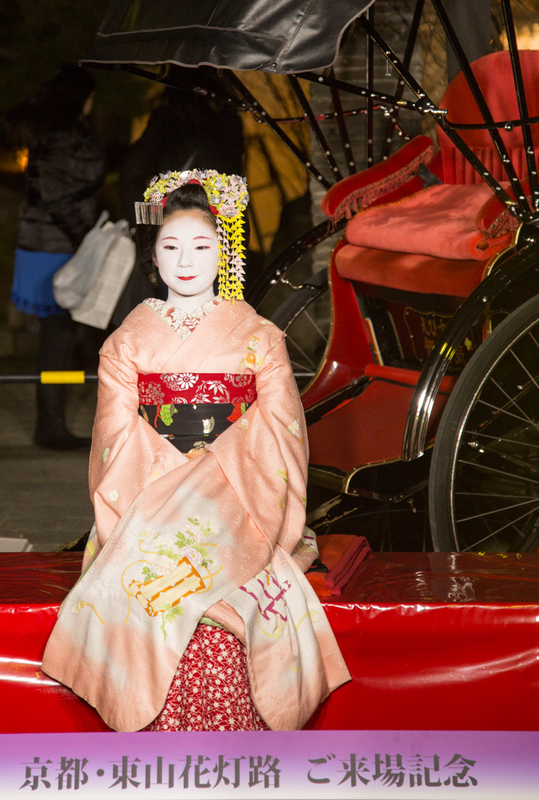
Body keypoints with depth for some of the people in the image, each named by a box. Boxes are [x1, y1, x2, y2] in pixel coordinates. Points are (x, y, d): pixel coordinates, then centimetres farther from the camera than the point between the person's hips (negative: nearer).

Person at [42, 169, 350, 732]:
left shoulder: (258, 339, 10)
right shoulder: (129, 343, 12)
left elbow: (277, 438, 2)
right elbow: (121, 445, 5)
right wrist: (171, 506, -11)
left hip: (237, 516, -1)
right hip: (150, 519, 1)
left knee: (212, 612, -31)